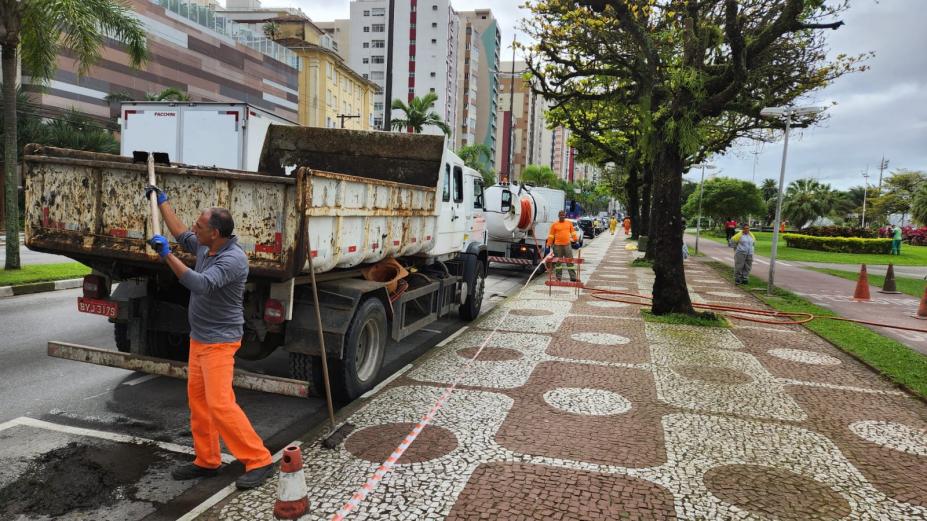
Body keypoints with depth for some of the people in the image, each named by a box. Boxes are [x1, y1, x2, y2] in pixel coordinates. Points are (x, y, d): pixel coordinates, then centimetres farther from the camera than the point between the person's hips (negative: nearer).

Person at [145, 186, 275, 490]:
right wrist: (162, 201, 28)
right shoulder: (206, 248, 5)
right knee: (197, 400, 13)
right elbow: (181, 236, 25)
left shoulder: (232, 259, -23)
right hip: (199, 339, 10)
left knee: (220, 404, -13)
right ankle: (207, 461, 25)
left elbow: (200, 284, -35)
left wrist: (166, 254, -31)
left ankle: (259, 461, -4)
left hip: (219, 342, -10)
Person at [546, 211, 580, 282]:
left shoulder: (569, 223, 9)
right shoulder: (554, 225, 1)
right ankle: (559, 277, 14)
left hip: (567, 245, 2)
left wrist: (575, 239, 6)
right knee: (558, 262, 6)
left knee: (570, 261, 2)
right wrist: (549, 244, -3)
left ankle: (573, 277, 4)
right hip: (558, 245, -2)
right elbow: (551, 235, 1)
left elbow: (573, 232, 14)